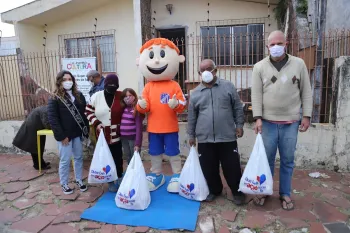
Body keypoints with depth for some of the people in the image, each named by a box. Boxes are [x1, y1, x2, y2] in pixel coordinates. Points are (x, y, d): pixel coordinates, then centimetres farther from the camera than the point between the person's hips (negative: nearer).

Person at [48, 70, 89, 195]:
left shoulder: (79, 95, 6)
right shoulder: (55, 98, -9)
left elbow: (84, 113, 9)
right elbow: (52, 118, -13)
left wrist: (86, 129, 0)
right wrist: (61, 135, -17)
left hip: (78, 133, 5)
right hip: (64, 135, -4)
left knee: (79, 157, 14)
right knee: (65, 160, 6)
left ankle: (79, 180, 31)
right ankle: (64, 184, 24)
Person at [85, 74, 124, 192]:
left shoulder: (121, 96, -4)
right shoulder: (96, 96, -3)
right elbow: (88, 112, 3)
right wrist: (96, 123, -10)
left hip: (117, 134, 0)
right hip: (103, 135, 0)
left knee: (118, 157, 9)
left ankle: (120, 178, 31)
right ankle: (110, 181, 25)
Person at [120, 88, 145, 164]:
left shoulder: (137, 109, -11)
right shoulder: (123, 108, 8)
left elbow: (139, 126, -15)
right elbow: (120, 123, 11)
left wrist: (137, 143, -20)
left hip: (133, 138, -6)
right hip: (124, 138, 6)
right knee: (129, 159, 16)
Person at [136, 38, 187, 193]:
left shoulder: (174, 86, -6)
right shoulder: (148, 87, 2)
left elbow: (183, 105, -7)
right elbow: (144, 108, -1)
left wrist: (176, 104, -29)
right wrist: (141, 106, -23)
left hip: (170, 127, -3)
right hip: (153, 127, 3)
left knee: (173, 152, 9)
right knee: (155, 153, 16)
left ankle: (177, 175, 26)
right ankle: (156, 175, 34)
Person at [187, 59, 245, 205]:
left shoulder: (228, 86, 2)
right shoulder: (195, 93, 6)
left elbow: (238, 108, 6)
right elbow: (192, 116, 10)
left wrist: (239, 125, 0)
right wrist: (191, 134, 11)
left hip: (227, 137, -1)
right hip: (205, 139, 2)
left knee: (232, 167, 6)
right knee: (209, 168, 11)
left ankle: (237, 192, 27)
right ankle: (214, 190, 33)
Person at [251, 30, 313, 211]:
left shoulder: (299, 64, 2)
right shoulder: (260, 67, 0)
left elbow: (306, 92, 5)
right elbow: (256, 94, -3)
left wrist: (306, 116, 0)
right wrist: (258, 118, -11)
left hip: (291, 122, 1)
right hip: (268, 122, -1)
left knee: (288, 160, 11)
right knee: (267, 159, 9)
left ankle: (285, 194, 28)